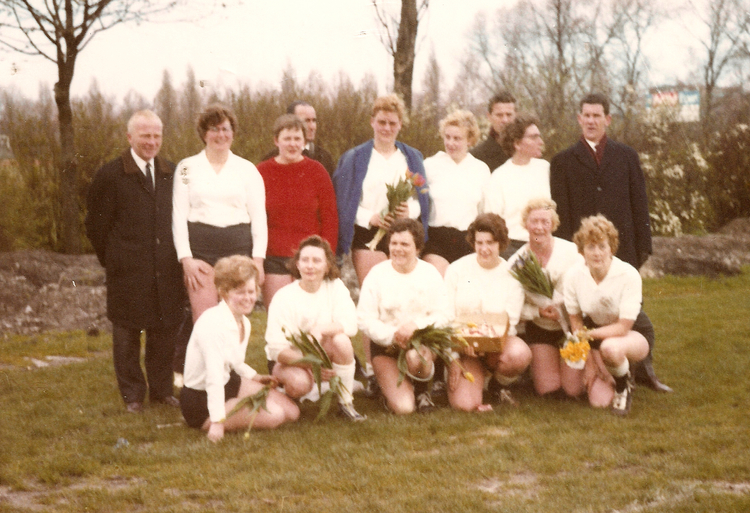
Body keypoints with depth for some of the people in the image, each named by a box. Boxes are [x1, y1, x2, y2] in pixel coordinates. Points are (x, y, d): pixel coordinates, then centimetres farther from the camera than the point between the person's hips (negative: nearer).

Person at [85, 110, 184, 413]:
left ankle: (161, 389, 23)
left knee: (165, 331, 9)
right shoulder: (111, 176, -4)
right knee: (127, 332, 5)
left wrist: (178, 257, 5)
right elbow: (96, 225, -1)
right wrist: (111, 260, -1)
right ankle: (132, 394, 17)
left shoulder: (171, 174, 9)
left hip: (166, 271, 3)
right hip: (128, 273, -3)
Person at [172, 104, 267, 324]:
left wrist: (258, 259, 0)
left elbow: (259, 217, 9)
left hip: (238, 248, 1)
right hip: (200, 250, -1)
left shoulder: (247, 169, 11)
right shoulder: (187, 167, 9)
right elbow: (179, 215, 5)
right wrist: (186, 259, -4)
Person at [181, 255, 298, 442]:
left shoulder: (244, 323, 2)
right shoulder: (212, 323, -27)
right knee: (274, 415, -20)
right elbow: (214, 376, -31)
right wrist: (218, 421, -33)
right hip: (201, 402, -9)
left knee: (291, 412, 3)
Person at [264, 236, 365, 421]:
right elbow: (277, 348, -19)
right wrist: (311, 365, -32)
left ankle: (346, 402, -16)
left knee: (341, 340, -30)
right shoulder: (284, 297, -14)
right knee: (299, 383, -35)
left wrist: (319, 330, -32)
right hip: (291, 359, -2)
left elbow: (350, 325, -18)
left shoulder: (335, 286, -5)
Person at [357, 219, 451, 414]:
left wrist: (416, 325, -23)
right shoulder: (377, 274, -2)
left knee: (415, 357, -38)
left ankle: (422, 390, -2)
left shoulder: (430, 273, 2)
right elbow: (365, 319, -7)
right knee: (403, 407, -19)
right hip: (385, 345, -1)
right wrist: (392, 336, -22)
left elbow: (443, 316, -4)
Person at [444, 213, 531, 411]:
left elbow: (509, 321, -4)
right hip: (462, 345, -1)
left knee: (519, 354, -35)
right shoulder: (457, 269, 1)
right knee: (465, 404, -24)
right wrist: (453, 360, -10)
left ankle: (498, 385, 0)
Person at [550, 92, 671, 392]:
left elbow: (639, 203, 10)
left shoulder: (626, 156, 13)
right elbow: (561, 211, 4)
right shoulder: (563, 161, 10)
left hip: (622, 249, 1)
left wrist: (643, 246, 2)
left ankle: (642, 369, 16)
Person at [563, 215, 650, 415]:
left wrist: (587, 335, -29)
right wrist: (589, 361, -6)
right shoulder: (573, 275, -15)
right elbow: (576, 321, -4)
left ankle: (623, 386, -7)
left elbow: (623, 327, -23)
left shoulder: (628, 275, -25)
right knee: (599, 401, -13)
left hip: (632, 336, -3)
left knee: (610, 347, -40)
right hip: (596, 335, 3)